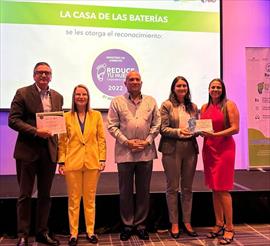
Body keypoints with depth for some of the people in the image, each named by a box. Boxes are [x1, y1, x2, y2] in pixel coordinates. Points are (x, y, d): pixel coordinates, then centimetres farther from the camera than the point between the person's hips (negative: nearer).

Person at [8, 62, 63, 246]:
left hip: (49, 151, 4)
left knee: (45, 195, 13)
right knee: (25, 195, 6)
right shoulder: (23, 93, -3)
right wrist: (35, 131, -19)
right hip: (28, 151, -4)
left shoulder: (58, 97, 10)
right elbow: (13, 120, -9)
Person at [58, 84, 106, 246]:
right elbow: (62, 141, 2)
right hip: (72, 162, -1)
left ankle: (90, 231, 23)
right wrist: (61, 162, -3)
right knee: (74, 199, 7)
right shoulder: (66, 117, 2)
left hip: (92, 162, 1)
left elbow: (101, 139, 4)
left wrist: (102, 159, -2)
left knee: (90, 199, 11)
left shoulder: (96, 115, 4)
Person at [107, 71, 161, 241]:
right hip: (125, 152, -1)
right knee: (125, 191, 8)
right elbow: (112, 126, -2)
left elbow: (156, 125, 7)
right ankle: (127, 225, 22)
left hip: (146, 152, 2)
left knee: (144, 191, 9)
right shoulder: (117, 101, 3)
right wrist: (127, 142, -11)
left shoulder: (151, 101, 9)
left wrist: (147, 141, -6)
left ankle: (140, 224, 23)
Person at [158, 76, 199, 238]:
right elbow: (163, 129, -7)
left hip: (190, 149, 4)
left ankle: (187, 222, 22)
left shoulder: (193, 106, 12)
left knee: (187, 188, 11)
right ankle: (174, 224, 16)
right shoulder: (167, 105, -1)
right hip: (172, 149, -4)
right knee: (173, 188, 5)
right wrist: (178, 132, -22)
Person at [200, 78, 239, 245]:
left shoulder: (229, 105, -4)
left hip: (224, 149, -5)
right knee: (214, 189, 10)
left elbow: (235, 128, -11)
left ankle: (229, 229, 8)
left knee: (223, 189, -4)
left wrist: (215, 134, -20)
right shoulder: (204, 107, 12)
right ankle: (219, 225, 22)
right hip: (208, 149, 6)